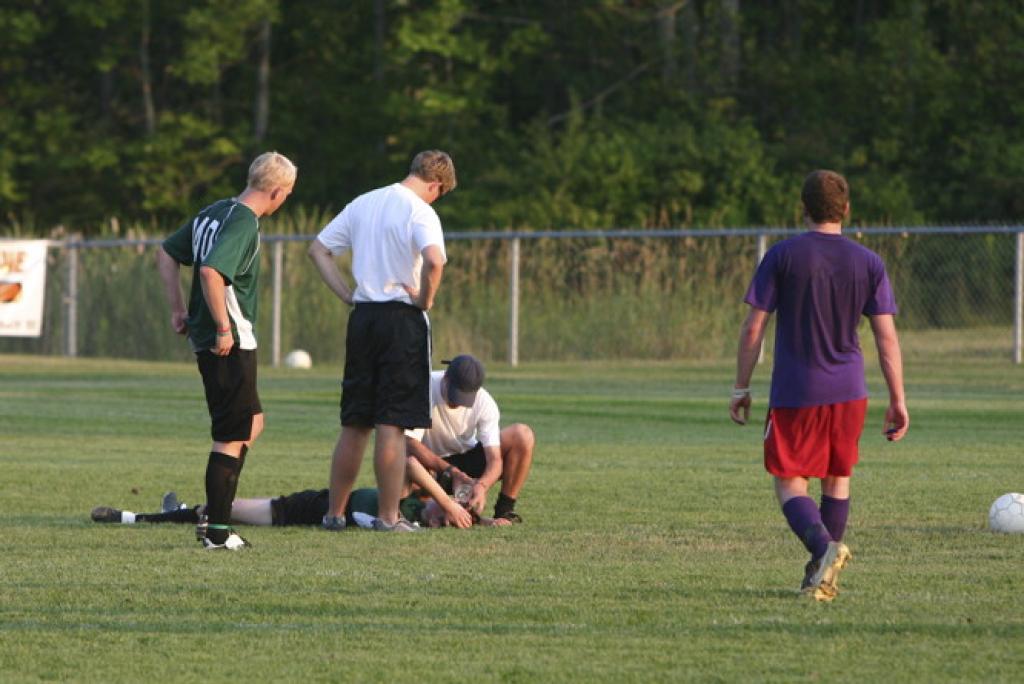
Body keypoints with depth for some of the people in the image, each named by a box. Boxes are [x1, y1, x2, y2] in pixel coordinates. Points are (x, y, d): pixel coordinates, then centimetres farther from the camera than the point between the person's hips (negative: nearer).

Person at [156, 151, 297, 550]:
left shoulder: (213, 212, 12)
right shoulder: (243, 223, -16)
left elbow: (166, 255, 19)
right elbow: (211, 271, -30)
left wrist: (178, 309, 19)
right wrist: (224, 328, -23)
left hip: (205, 338, 10)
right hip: (229, 344, -10)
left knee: (253, 422, 20)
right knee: (232, 437, -4)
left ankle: (214, 514, 18)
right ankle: (217, 531, -2)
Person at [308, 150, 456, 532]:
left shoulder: (363, 204, 12)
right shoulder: (420, 212, -9)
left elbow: (318, 249, 16)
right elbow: (434, 260, -27)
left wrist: (347, 295, 10)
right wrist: (425, 300, -11)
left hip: (362, 316, 6)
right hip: (402, 318, -6)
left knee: (354, 424, 13)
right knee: (392, 424, -3)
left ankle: (334, 513, 17)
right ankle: (389, 517, 0)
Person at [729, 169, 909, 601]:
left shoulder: (782, 257, -4)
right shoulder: (868, 263, 2)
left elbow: (753, 329, -5)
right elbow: (886, 336, 0)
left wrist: (741, 389, 4)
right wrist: (897, 400, 4)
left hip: (793, 393, -3)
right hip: (849, 392, 3)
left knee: (788, 483, 3)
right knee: (837, 479, 17)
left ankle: (824, 547, -24)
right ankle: (823, 577, 18)